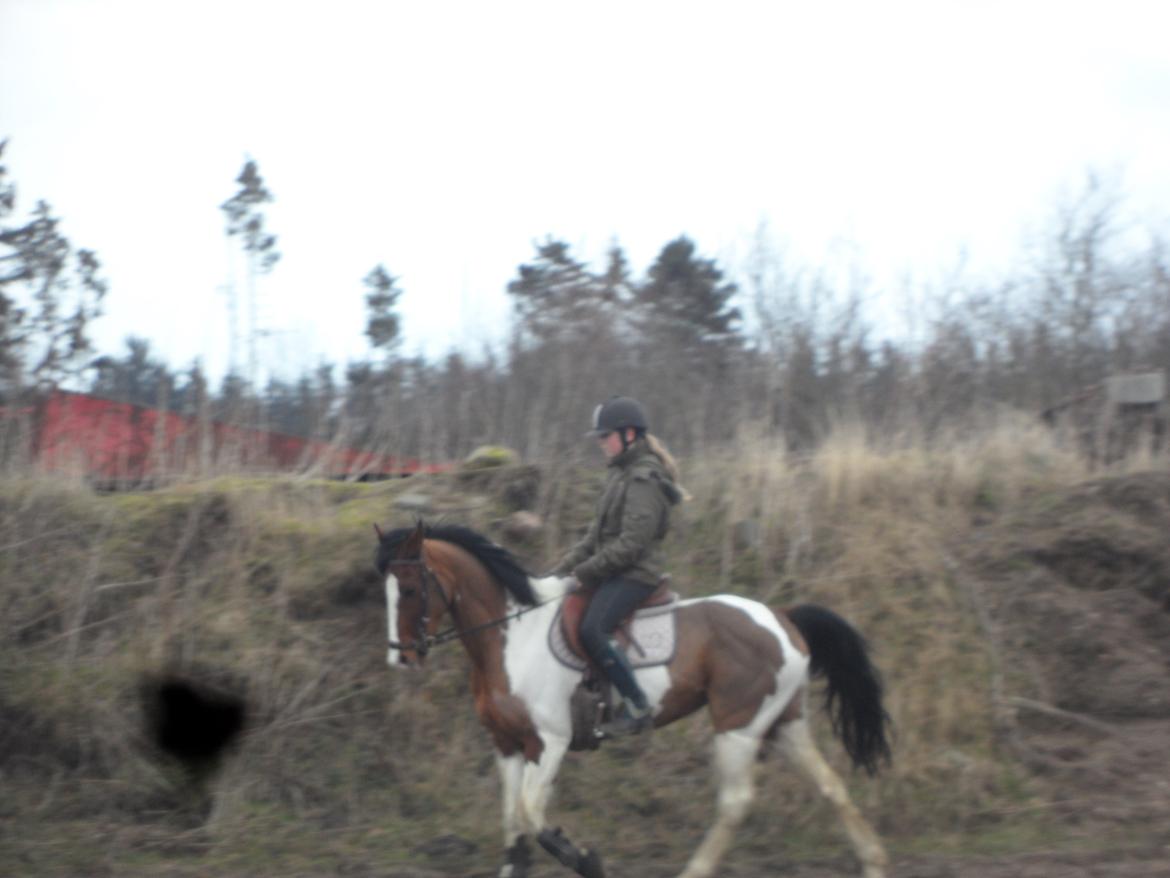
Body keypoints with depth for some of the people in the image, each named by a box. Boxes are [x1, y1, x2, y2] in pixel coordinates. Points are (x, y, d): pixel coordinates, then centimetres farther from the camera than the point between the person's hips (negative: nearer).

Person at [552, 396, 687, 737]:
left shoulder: (644, 479, -15)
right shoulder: (622, 473, 16)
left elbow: (631, 544, -21)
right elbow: (598, 532, 19)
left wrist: (586, 571, -18)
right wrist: (567, 564, 9)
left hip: (635, 574, -11)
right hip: (613, 571, 11)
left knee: (592, 630, -26)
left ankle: (637, 708, -20)